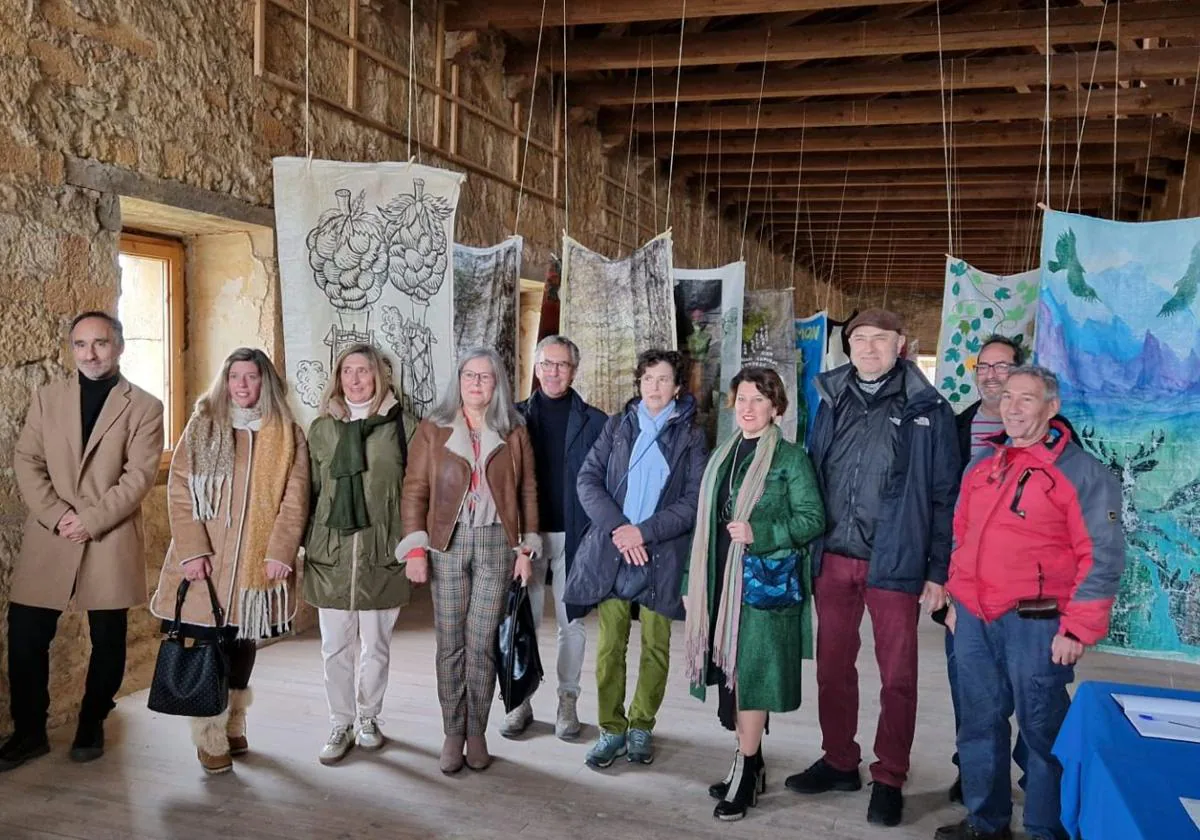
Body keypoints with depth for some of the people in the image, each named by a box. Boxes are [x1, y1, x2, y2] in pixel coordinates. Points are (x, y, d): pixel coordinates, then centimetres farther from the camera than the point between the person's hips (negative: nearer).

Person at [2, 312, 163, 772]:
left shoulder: (144, 406, 0)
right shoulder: (46, 397, 10)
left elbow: (139, 475, -8)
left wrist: (90, 520, -15)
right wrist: (56, 515, -11)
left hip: (111, 540, -2)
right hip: (48, 538, 2)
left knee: (107, 641, 7)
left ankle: (91, 726, 26)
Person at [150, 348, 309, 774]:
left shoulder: (287, 435, 4)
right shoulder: (202, 427, 3)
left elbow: (294, 500, 0)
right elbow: (179, 491, -2)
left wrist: (279, 553, -10)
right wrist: (193, 550, -12)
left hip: (257, 563, 1)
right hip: (206, 561, -1)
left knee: (243, 644, 12)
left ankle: (234, 727, 28)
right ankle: (210, 741, 8)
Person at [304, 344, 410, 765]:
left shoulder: (397, 425, 0)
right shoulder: (321, 427, 6)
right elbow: (310, 490, 9)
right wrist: (306, 544, 7)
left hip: (381, 554, -1)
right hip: (331, 553, 2)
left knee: (376, 644, 10)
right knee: (335, 646, 6)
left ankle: (367, 718, 27)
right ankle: (340, 725, 20)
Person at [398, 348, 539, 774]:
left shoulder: (514, 432, 7)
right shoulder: (433, 428, 5)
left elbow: (527, 492, 9)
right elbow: (415, 489, 2)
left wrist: (527, 547, 3)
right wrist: (415, 548, -6)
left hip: (497, 545, 0)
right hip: (447, 545, 0)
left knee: (482, 644, 2)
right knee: (450, 644, 3)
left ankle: (476, 732, 14)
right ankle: (452, 734, 13)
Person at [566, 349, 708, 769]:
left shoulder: (690, 436, 5)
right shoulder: (617, 426, 10)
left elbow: (694, 501, -3)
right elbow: (588, 480, 2)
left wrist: (644, 532, -13)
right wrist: (618, 529, -12)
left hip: (662, 555, -1)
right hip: (612, 552, 1)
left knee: (655, 647, 6)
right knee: (610, 646, 2)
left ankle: (640, 726, 21)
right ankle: (611, 729, 14)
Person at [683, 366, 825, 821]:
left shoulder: (791, 457, -4)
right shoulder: (722, 457, 14)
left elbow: (812, 519, -9)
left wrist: (758, 534, -21)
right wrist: (693, 582, 15)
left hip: (765, 583, -6)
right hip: (722, 582, 6)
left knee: (750, 674, -5)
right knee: (731, 673, 11)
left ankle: (746, 773, 5)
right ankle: (750, 763, 24)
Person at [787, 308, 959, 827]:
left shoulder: (928, 411, -4)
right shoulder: (831, 403, 7)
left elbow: (944, 496, -3)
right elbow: (814, 479, 10)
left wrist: (938, 571, -6)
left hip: (894, 565, -4)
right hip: (832, 560, 4)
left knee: (898, 675, 6)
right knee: (832, 666, 13)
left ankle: (889, 779, 20)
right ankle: (840, 762, 29)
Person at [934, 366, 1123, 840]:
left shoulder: (1081, 472, -7)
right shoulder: (982, 466, 12)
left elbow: (1102, 557, -10)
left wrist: (1078, 628, -13)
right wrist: (957, 599, 18)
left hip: (1035, 623, -6)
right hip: (974, 619, 6)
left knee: (1042, 729, 5)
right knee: (980, 723, 15)